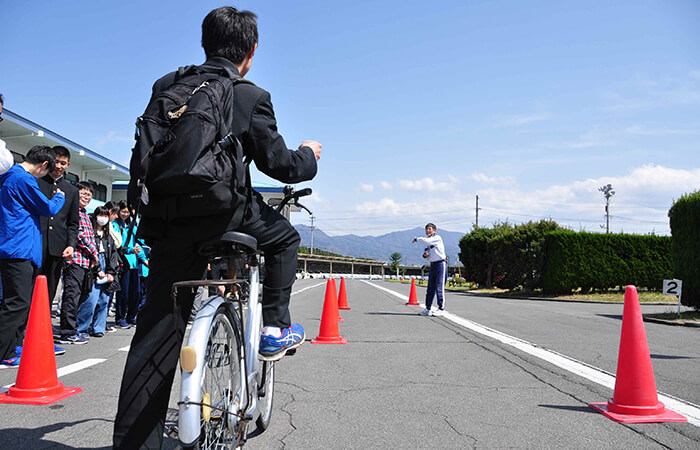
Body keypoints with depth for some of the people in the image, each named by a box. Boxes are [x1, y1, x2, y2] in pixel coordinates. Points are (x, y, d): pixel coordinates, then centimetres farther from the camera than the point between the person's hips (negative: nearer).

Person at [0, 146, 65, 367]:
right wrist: (60, 196, 14)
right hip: (19, 250, -10)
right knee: (18, 302, -9)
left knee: (21, 301, 15)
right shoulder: (23, 179, -11)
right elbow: (48, 208, -5)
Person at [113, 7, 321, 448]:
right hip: (225, 212, -5)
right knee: (285, 238, 27)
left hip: (166, 221, 5)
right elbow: (279, 164, 0)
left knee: (157, 334, 9)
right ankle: (275, 329, 21)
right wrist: (308, 155, 20)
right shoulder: (251, 97, -1)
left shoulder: (166, 85, 14)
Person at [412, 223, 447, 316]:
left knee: (439, 287, -10)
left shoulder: (437, 238, -8)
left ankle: (441, 309, -5)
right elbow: (426, 253, 22)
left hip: (440, 264, -8)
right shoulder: (427, 242, 15)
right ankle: (428, 309, 11)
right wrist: (425, 255, -2)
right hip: (432, 265, 8)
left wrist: (417, 239, -8)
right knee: (430, 288, 7)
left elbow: (426, 241, -24)